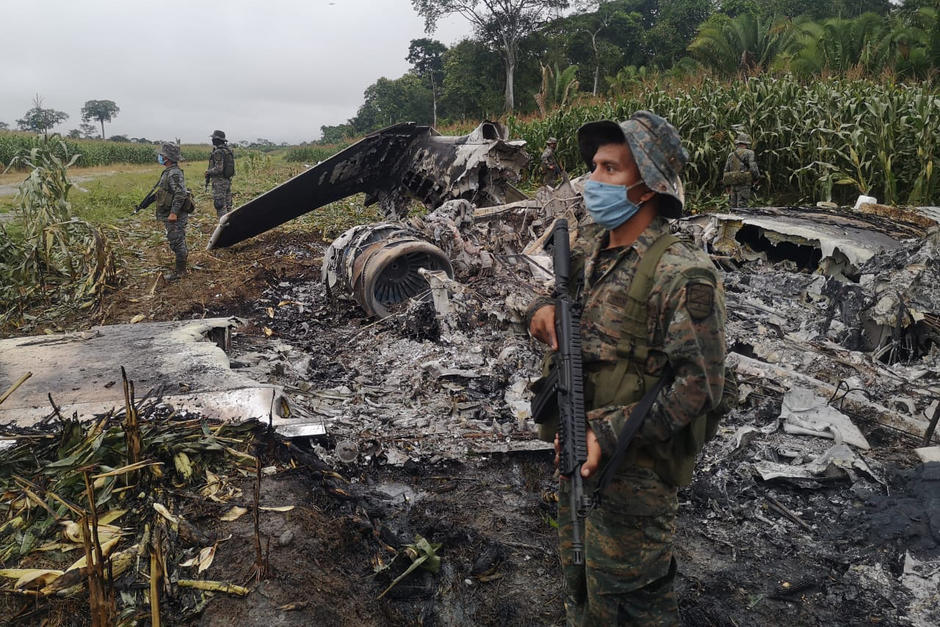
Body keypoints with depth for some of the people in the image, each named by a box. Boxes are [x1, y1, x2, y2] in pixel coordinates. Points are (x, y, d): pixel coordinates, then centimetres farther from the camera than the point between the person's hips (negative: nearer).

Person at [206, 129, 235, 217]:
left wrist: (208, 172, -8)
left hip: (219, 182, -9)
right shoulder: (229, 151, 10)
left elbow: (218, 169, -24)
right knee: (227, 205, 13)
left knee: (220, 205, -6)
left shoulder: (218, 152, -18)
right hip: (228, 181, 9)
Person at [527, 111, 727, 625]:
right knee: (580, 583, 25)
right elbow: (560, 291, 19)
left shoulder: (682, 274, -21)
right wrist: (543, 309, -6)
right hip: (576, 454, 7)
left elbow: (700, 384, -23)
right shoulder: (588, 245, 3)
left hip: (634, 472, -7)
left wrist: (609, 433, -25)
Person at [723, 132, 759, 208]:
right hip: (744, 184, -6)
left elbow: (726, 172, 12)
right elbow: (753, 168, -13)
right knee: (742, 207, -8)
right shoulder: (749, 153, -5)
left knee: (734, 207, 11)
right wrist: (755, 179, 6)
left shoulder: (731, 155, 12)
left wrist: (727, 186, 20)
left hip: (733, 185, 6)